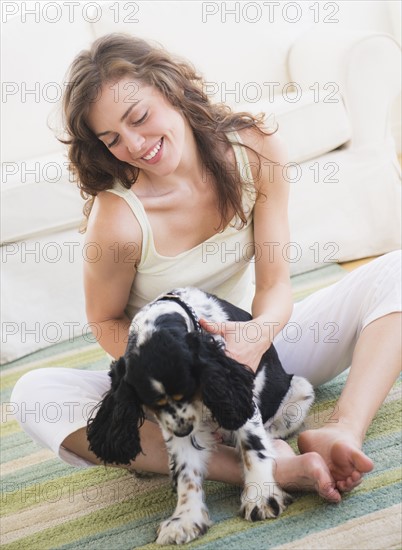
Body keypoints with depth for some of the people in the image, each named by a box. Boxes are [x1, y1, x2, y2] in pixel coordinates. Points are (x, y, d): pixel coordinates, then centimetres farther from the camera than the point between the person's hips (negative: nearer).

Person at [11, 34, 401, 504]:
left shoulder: (257, 149, -14)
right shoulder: (116, 217, -24)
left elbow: (275, 281, -13)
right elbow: (106, 323, -7)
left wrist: (259, 333, -36)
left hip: (258, 350, 3)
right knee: (35, 393, -31)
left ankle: (341, 432, -34)